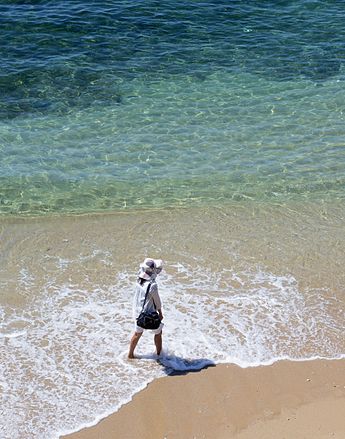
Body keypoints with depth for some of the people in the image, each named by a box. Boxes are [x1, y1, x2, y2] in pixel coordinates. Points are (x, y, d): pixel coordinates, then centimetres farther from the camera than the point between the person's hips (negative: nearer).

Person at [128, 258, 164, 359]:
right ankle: (159, 355, 34)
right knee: (158, 333, 19)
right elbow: (157, 301, -13)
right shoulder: (152, 285, -28)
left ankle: (130, 354, 40)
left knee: (137, 333, 27)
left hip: (137, 312, 6)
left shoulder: (139, 280, -12)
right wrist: (160, 313, 3)